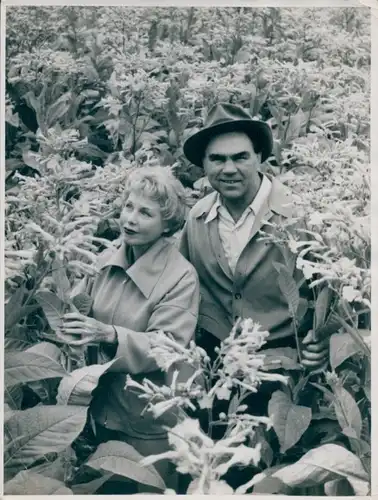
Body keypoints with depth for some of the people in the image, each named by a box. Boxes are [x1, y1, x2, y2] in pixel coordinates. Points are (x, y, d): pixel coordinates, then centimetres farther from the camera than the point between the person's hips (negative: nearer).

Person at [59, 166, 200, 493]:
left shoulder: (181, 276, -16)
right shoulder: (105, 261, -1)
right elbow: (78, 308, 5)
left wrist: (110, 335, -34)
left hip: (151, 421, -5)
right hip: (103, 409, 5)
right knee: (105, 487, 23)